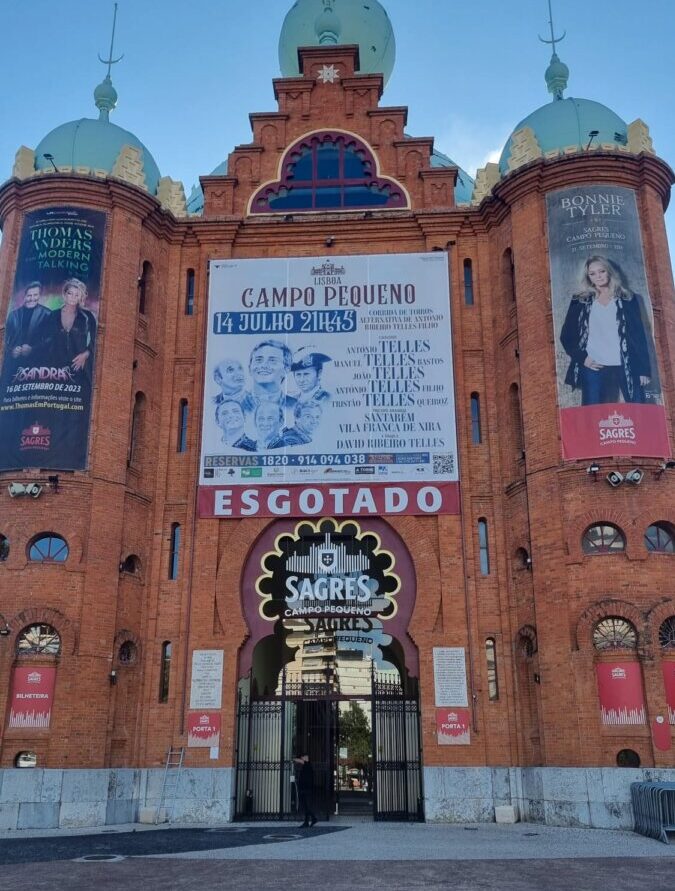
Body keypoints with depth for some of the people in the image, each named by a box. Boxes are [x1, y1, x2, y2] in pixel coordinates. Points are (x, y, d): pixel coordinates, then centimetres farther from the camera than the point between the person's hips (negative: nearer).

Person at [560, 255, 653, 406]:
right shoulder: (580, 302, 11)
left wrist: (644, 369, 2)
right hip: (593, 368, 0)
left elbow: (639, 335, 9)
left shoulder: (627, 299, 12)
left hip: (625, 367, 1)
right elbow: (566, 336, 11)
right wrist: (582, 358, -4)